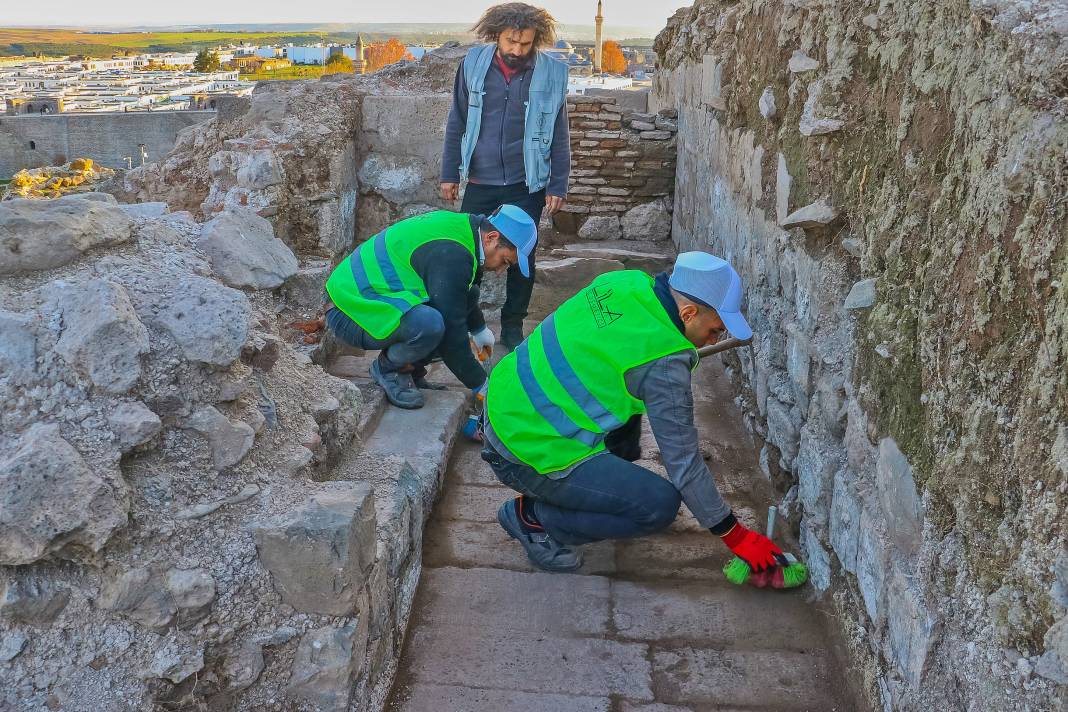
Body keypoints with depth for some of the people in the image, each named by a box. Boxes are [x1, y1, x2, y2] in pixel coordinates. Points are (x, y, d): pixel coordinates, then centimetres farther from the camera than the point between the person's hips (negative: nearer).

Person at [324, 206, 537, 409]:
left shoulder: (460, 226, 6)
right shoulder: (449, 254, -26)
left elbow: (462, 295, 27)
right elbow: (451, 333, -24)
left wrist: (479, 328, 39)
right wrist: (480, 385, -14)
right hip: (350, 311, -10)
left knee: (468, 294, 5)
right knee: (430, 324, -37)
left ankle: (410, 370, 9)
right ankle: (387, 368, -5)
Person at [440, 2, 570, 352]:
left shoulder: (552, 73, -7)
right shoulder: (473, 63, -3)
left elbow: (559, 136, -1)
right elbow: (457, 123, 4)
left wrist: (558, 185, -3)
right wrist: (450, 173, 4)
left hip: (526, 184, -1)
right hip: (479, 181, 2)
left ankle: (512, 326, 22)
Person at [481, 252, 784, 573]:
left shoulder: (625, 281, 0)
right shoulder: (664, 366, -20)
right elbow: (684, 462, -13)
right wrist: (736, 536, -2)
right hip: (529, 454, -9)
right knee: (661, 504, -12)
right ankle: (534, 517, -1)